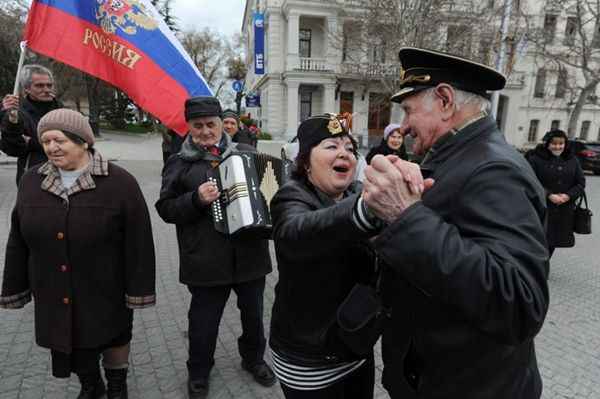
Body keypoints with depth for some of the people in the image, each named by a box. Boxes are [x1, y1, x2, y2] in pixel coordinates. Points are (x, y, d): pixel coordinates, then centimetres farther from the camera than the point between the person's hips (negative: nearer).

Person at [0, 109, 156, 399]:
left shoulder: (119, 182, -16)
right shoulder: (31, 181, -1)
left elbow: (138, 241, -16)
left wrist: (139, 288, -15)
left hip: (106, 290, -4)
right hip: (54, 293, 4)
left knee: (113, 336, 17)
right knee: (70, 339, 21)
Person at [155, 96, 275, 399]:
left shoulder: (246, 153, 5)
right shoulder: (179, 164, 0)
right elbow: (166, 209, -4)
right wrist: (196, 199, -20)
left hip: (250, 256, 3)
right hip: (206, 261, -2)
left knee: (253, 314, 20)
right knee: (204, 322, 13)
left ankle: (253, 358, 47)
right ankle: (198, 372, 40)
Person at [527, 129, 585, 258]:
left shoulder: (572, 160, 8)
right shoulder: (536, 159, -7)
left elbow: (581, 183, 8)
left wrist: (568, 195, -11)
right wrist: (549, 195, -19)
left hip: (564, 211, 5)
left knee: (553, 240, 14)